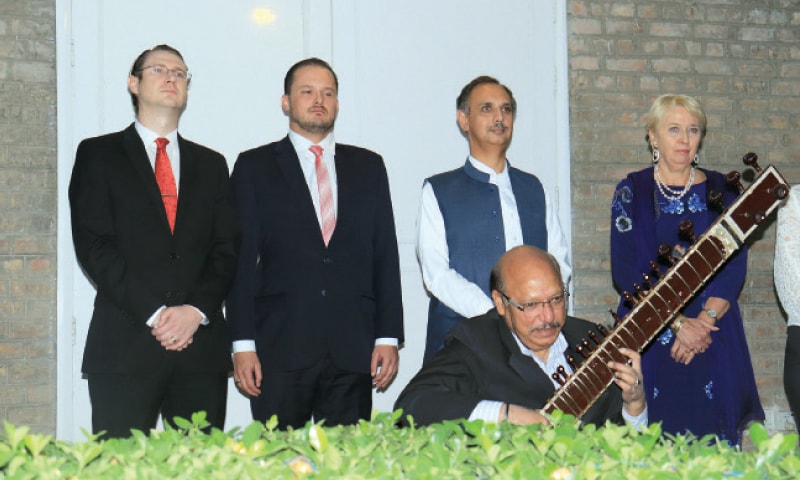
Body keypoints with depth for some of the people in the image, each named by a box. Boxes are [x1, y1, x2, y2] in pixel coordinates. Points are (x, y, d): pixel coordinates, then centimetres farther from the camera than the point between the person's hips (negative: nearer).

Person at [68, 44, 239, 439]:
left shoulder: (211, 164, 19)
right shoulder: (98, 155, 9)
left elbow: (226, 248, 11)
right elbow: (93, 244, -2)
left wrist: (197, 309, -8)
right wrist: (153, 313, -12)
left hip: (202, 348, 3)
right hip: (124, 347, -3)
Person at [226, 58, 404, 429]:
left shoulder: (368, 166, 15)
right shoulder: (254, 167, 8)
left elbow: (385, 255, 12)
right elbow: (241, 259, 3)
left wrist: (388, 337, 4)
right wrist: (243, 343, -5)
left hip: (353, 352, 2)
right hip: (279, 350, -2)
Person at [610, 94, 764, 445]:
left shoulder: (721, 190, 8)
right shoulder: (632, 191, 3)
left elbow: (735, 265, 2)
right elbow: (625, 270, -4)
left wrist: (703, 322, -13)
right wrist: (678, 324, -13)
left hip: (715, 341, 2)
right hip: (648, 338, -1)